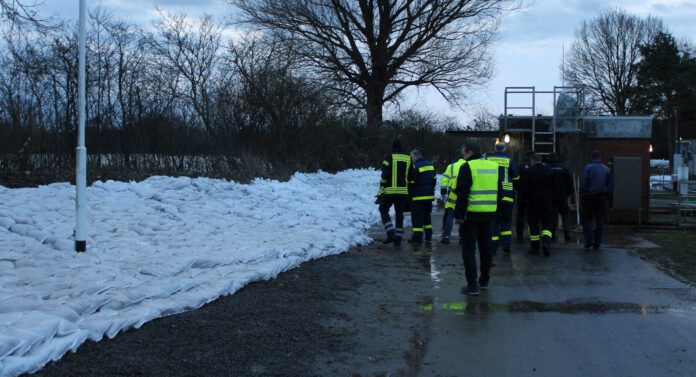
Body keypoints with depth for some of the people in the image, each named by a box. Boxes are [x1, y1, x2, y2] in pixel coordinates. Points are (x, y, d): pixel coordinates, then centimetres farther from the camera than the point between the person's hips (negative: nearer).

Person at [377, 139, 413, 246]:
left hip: (390, 191, -4)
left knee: (383, 210, 11)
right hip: (403, 192, 4)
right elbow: (411, 177, 9)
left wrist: (381, 191, -6)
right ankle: (398, 238, 12)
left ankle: (391, 234, -3)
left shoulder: (389, 157, -5)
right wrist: (408, 190, 18)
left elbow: (384, 176, -10)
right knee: (399, 213, 14)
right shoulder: (408, 158, 8)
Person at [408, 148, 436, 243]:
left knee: (417, 217, -3)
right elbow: (434, 179, 14)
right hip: (430, 195, 7)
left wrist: (410, 193, -1)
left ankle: (417, 237, -6)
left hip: (419, 196, -7)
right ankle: (428, 235, 21)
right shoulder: (430, 164, 8)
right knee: (427, 215, 18)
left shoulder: (416, 166, -15)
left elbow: (412, 183, -14)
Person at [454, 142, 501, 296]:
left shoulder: (467, 167, -11)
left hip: (471, 214, -6)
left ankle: (472, 286, -5)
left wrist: (458, 214, -12)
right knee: (485, 248, 18)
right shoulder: (494, 166, 10)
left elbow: (462, 193, -16)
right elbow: (498, 191, 16)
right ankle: (484, 281, 28)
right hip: (488, 214, 6)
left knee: (468, 250, -1)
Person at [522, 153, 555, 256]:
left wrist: (527, 197, 10)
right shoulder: (549, 170, 4)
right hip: (547, 201, 2)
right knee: (546, 223, 7)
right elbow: (554, 187, 6)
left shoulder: (529, 171, -7)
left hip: (533, 201, -2)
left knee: (533, 224, 6)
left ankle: (535, 247, 9)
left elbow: (525, 188, -7)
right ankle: (546, 241, -17)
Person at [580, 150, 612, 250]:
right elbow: (609, 186, 6)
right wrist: (607, 199, 11)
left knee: (586, 219, 7)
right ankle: (597, 243, 9)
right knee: (600, 221, 9)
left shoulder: (587, 168, -5)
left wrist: (581, 199, -4)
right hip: (602, 198, 3)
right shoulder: (606, 169, 7)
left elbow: (583, 185, -9)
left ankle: (589, 240, -6)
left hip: (589, 197, -3)